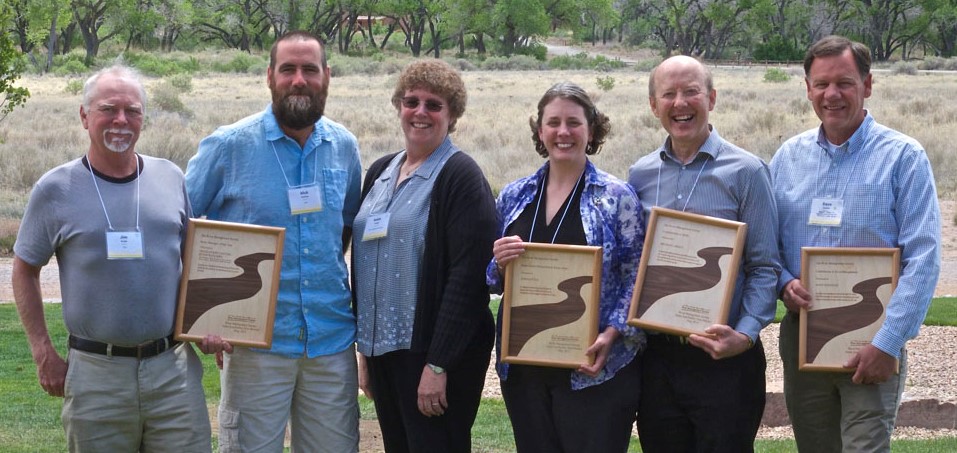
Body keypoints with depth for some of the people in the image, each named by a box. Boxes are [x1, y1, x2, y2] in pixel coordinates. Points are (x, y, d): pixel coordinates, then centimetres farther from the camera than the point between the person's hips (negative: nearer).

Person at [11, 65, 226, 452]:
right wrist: (44, 354, 1)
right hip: (95, 373, -2)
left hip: (172, 366, 2)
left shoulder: (171, 179, 7)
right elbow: (25, 271, 7)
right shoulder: (55, 189, -1)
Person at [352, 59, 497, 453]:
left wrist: (438, 365, -21)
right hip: (382, 348, 7)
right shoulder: (380, 173, 13)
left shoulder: (460, 176, -9)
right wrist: (365, 349, 14)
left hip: (434, 354, -7)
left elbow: (467, 276, -16)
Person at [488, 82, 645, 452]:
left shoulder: (617, 196, -2)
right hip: (523, 369, 4)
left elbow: (636, 277, -5)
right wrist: (499, 264, -7)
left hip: (592, 370, -4)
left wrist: (611, 335, -18)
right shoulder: (513, 197, 10)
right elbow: (492, 279, 16)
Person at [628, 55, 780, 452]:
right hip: (656, 356, 4)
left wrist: (745, 334, -19)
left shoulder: (746, 172, -3)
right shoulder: (640, 175, 9)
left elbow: (765, 267, -6)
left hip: (724, 360, -4)